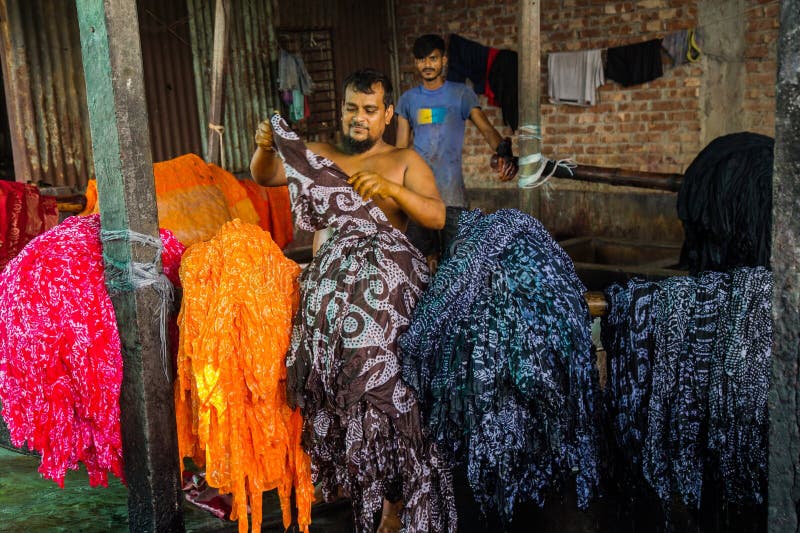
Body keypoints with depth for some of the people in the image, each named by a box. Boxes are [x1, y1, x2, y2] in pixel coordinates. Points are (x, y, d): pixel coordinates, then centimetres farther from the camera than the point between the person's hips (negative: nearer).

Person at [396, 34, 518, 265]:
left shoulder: (462, 94, 1)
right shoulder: (408, 99, 10)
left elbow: (486, 128, -12)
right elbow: (400, 148, 11)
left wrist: (503, 153, -33)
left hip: (451, 192, -3)